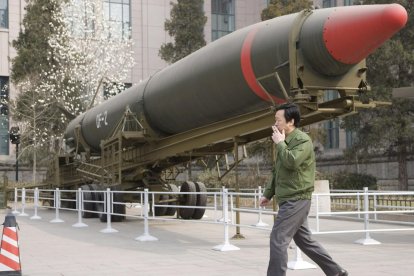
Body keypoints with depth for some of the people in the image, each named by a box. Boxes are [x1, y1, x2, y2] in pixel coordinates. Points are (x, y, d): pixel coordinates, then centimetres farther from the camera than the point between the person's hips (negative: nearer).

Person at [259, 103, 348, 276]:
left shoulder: (302, 140, -11)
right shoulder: (285, 142, 16)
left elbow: (292, 162, -27)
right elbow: (278, 172, 23)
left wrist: (280, 143, -15)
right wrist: (268, 193, 20)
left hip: (296, 200, -9)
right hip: (290, 200, 9)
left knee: (278, 239, -11)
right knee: (304, 240, 14)